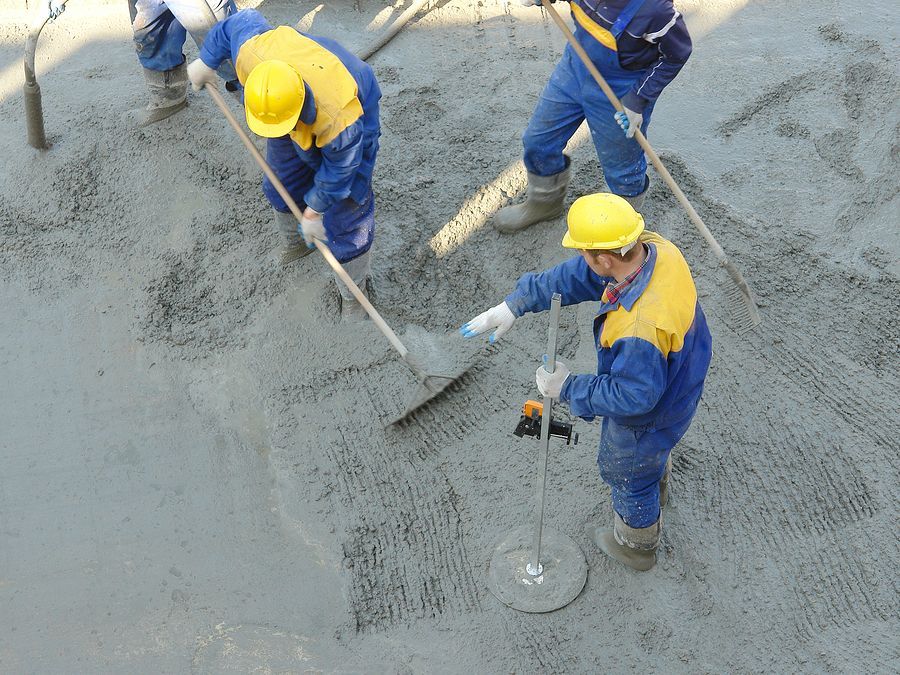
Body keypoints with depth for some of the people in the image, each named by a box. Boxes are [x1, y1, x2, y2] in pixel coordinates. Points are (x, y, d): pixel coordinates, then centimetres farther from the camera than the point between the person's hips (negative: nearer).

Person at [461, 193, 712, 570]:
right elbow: (577, 277, -12)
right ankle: (657, 484, 72)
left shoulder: (639, 328, -49)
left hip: (648, 416, -7)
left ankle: (635, 545, 54)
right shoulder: (654, 247, -24)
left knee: (627, 474, 24)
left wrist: (568, 388, -22)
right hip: (677, 374, 7)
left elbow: (632, 396, -33)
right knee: (652, 450, 39)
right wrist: (515, 304, -11)